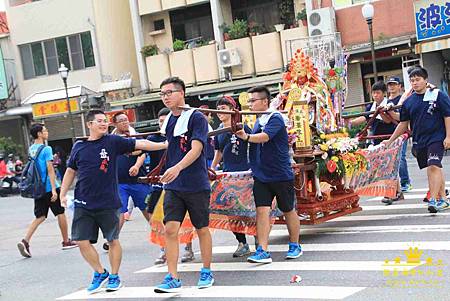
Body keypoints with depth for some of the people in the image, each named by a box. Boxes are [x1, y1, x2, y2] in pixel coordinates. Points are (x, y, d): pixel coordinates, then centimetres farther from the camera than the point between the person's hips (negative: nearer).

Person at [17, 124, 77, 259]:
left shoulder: (30, 150, 10)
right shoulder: (46, 149, -13)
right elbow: (50, 170, -18)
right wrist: (54, 189, -20)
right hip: (49, 187, -6)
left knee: (40, 217, 7)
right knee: (60, 213, 10)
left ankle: (25, 241, -11)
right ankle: (66, 241, 21)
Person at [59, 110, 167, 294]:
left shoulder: (113, 142, -2)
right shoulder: (79, 147, 5)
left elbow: (139, 144, -8)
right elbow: (71, 171, 16)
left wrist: (165, 145, -16)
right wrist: (63, 194, 11)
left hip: (108, 204, -2)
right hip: (83, 204, 2)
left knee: (113, 240, 7)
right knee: (82, 242, -2)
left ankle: (114, 277, 24)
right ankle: (100, 273, 19)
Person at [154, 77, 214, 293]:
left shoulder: (196, 117, -10)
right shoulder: (167, 121, 10)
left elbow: (196, 149, -21)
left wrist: (178, 167, -35)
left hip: (197, 184, -5)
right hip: (173, 186, 5)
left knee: (202, 229, 8)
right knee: (170, 229, -5)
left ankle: (206, 272, 23)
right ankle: (172, 278, -2)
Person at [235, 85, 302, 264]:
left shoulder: (275, 118, -13)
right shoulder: (257, 121, 10)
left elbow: (264, 137, -30)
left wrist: (247, 137, -42)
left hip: (281, 175, -6)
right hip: (261, 175, 6)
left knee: (288, 210, 9)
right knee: (262, 210, -6)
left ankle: (295, 246, 26)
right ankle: (263, 251, -8)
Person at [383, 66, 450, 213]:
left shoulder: (438, 95, -4)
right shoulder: (409, 102, 8)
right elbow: (403, 124, 15)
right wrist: (390, 141, 14)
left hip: (436, 138, -5)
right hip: (419, 141, 5)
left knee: (434, 166, -17)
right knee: (434, 169, 11)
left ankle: (433, 200, -20)